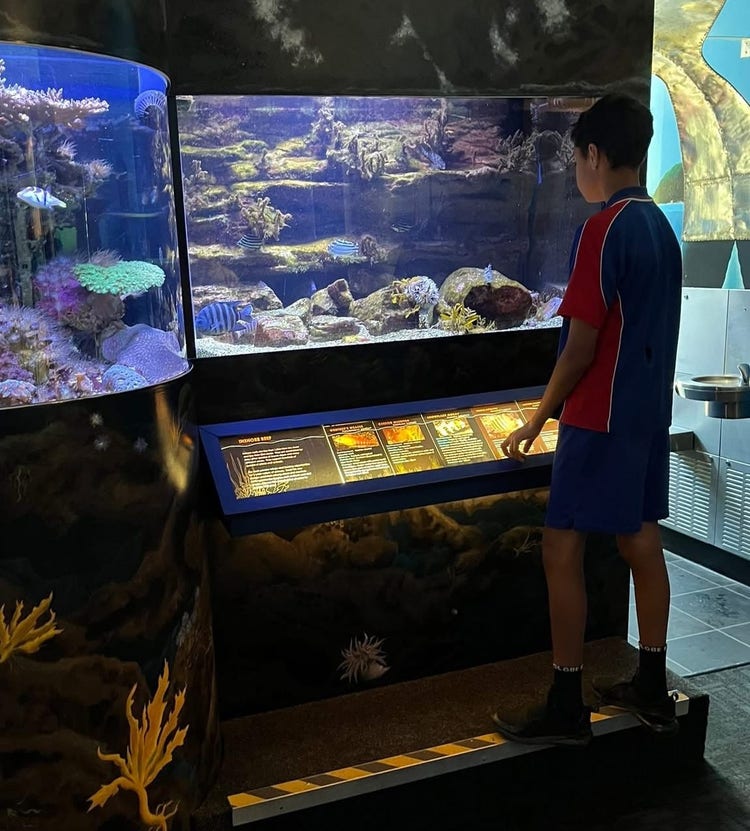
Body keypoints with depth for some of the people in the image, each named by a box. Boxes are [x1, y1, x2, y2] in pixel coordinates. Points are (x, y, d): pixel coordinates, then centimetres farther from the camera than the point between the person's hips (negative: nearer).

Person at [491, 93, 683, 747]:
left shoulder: (603, 229, -16)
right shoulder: (662, 228, 11)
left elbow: (582, 345, -19)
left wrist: (538, 420, -9)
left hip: (600, 418, -9)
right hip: (650, 413, 9)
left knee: (562, 547, -1)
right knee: (641, 541, 14)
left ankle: (566, 709, 7)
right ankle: (652, 691, 25)